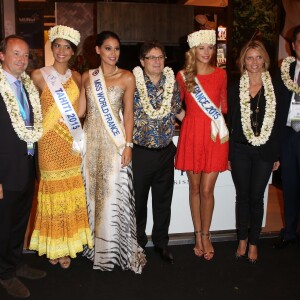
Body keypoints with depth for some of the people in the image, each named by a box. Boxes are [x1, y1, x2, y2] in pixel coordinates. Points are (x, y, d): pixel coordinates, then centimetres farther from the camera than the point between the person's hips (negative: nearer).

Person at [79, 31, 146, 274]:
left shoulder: (127, 78, 0)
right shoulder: (87, 77, 8)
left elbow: (128, 113, -2)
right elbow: (81, 110, 8)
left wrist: (128, 145, -7)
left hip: (115, 142, -3)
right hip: (91, 140, 3)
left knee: (113, 194, -3)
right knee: (93, 191, 10)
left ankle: (114, 248, 13)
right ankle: (95, 245, 25)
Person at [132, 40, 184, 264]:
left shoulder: (172, 82, 4)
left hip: (166, 151, 3)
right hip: (140, 151, -2)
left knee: (163, 200, 13)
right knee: (138, 199, 10)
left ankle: (161, 242, 31)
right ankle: (138, 241, 30)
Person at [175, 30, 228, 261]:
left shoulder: (221, 74, 5)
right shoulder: (183, 75, 3)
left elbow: (224, 105, 14)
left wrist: (216, 120, 3)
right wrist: (189, 119, 2)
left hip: (215, 136, 0)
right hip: (191, 135, 1)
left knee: (207, 190, 0)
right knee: (194, 188, 9)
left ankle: (205, 235, 20)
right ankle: (198, 235, 24)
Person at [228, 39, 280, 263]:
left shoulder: (274, 88, 2)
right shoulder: (235, 89, 3)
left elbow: (278, 123, 3)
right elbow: (229, 121, 4)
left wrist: (277, 155, 2)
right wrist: (226, 154, 2)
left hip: (264, 151, 0)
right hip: (240, 150, 1)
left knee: (256, 197, 4)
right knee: (243, 195, 8)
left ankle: (254, 243, 19)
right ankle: (242, 240, 23)